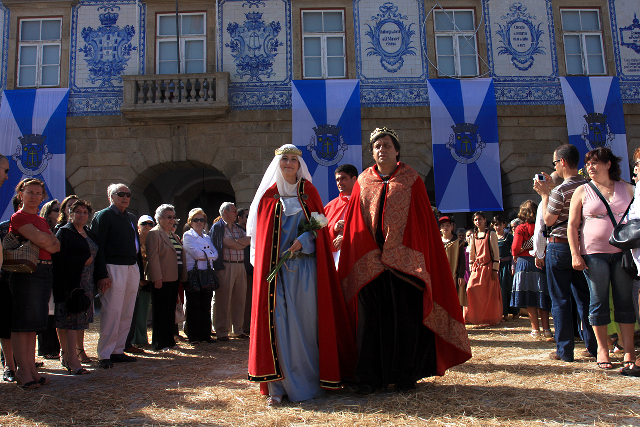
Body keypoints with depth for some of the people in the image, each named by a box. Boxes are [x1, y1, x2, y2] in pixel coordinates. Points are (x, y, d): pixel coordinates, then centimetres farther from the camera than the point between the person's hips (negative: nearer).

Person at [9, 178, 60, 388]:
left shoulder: (41, 220, 20)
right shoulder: (18, 217, -4)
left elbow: (57, 245, 12)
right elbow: (40, 239, -16)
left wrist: (46, 242, -6)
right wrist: (50, 240, 3)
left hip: (44, 272, 8)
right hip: (26, 271, -8)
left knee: (33, 323, 10)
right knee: (22, 323, -3)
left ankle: (31, 369, 14)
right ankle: (23, 371, 2)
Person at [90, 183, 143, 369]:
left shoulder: (131, 218, 20)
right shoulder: (103, 216, -3)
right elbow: (98, 247, -10)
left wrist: (139, 270, 14)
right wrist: (102, 275, -17)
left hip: (132, 268, 7)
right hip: (114, 269, -7)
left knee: (127, 313, 8)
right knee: (112, 313, -7)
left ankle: (117, 350, 17)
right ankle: (104, 355, 2)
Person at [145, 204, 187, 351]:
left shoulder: (173, 234, 20)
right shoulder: (154, 233, -6)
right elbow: (153, 257, -14)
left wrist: (182, 276, 17)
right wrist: (157, 278, -20)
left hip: (174, 278, 8)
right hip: (161, 279, -8)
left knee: (171, 310, 12)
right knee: (161, 311, -2)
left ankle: (169, 340, 20)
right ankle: (159, 343, 6)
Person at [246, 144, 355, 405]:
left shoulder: (309, 191, 11)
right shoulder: (268, 194, 10)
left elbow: (320, 225, 6)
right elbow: (261, 234, 8)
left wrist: (303, 240, -12)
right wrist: (264, 264, -3)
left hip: (305, 266, 0)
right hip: (276, 266, 0)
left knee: (306, 321, -1)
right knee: (278, 322, -6)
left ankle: (308, 383, 9)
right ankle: (277, 386, -1)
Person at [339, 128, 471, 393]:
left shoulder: (411, 181, 7)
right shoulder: (363, 183, 12)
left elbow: (424, 223, 3)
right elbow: (353, 226, 10)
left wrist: (418, 259, -7)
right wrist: (352, 263, 1)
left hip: (404, 261, -1)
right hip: (368, 263, 2)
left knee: (405, 319, 3)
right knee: (371, 320, 2)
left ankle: (406, 376, 16)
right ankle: (371, 378, 11)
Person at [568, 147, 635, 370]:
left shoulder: (627, 188, 10)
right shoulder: (582, 191, 5)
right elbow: (572, 225, 2)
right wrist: (575, 254, -7)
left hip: (622, 252, 2)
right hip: (594, 253, -1)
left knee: (625, 300, 3)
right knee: (599, 301, 2)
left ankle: (629, 351, 10)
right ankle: (602, 349, 12)